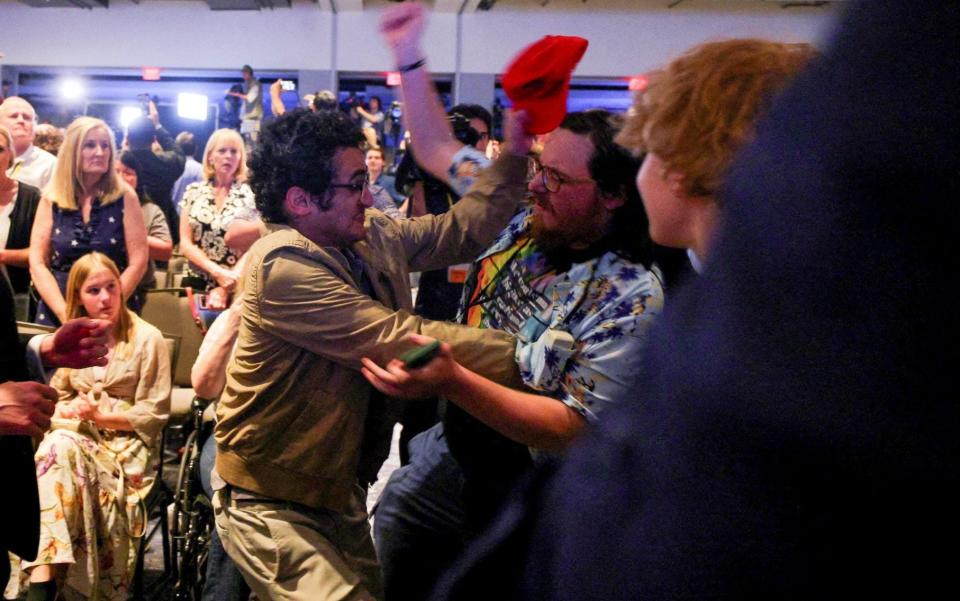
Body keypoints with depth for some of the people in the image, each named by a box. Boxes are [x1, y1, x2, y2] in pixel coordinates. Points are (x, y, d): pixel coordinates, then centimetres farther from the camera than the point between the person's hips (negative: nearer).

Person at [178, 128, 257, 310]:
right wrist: (217, 271, -15)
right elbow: (185, 243, 0)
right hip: (196, 283, 2)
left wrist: (225, 289, -15)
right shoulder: (194, 192, 4)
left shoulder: (250, 195, -3)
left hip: (235, 288, -2)